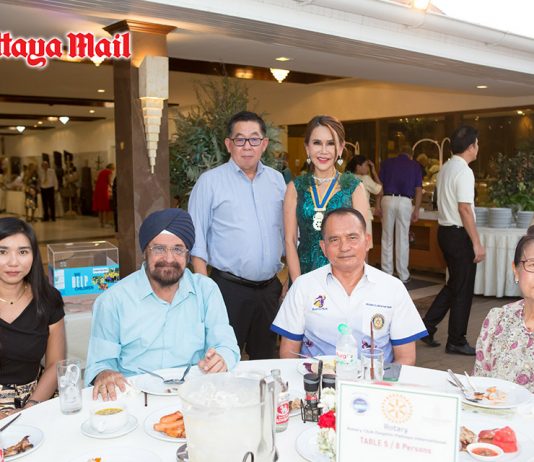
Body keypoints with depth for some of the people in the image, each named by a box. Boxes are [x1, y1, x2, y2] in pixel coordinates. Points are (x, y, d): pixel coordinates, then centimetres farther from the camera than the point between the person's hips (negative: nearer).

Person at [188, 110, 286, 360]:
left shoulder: (277, 180, 9)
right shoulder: (210, 181, -3)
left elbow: (288, 235, 14)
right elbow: (197, 242, -4)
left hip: (270, 287, 4)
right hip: (229, 288, -4)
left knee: (266, 359, 16)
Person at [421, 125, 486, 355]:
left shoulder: (445, 168, 11)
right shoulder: (464, 171, -17)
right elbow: (464, 209, -21)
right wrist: (477, 243, -18)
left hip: (445, 231, 9)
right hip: (459, 234, -9)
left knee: (454, 284, 19)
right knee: (463, 289, 3)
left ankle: (427, 327, 20)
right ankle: (456, 342, 14)